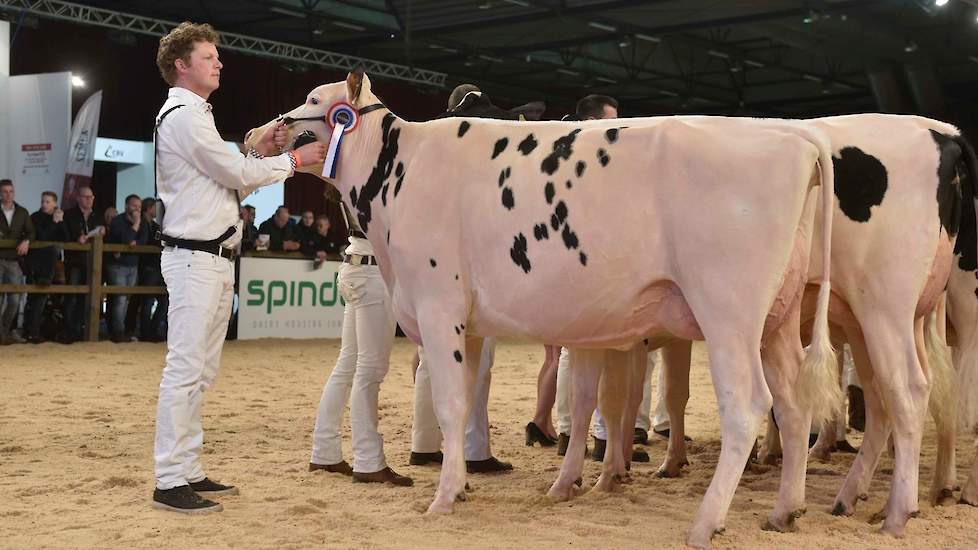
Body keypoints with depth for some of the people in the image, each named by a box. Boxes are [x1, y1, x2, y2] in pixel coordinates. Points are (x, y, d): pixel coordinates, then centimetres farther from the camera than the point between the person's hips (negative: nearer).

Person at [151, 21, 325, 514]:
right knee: (185, 368, -10)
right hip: (194, 257, -10)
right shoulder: (183, 116, -9)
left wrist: (259, 154, 7)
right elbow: (237, 175, -11)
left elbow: (229, 183, 19)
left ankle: (189, 472, 16)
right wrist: (293, 159, -2)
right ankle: (169, 481, -9)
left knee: (200, 372, 11)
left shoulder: (195, 116, 22)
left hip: (215, 259, 10)